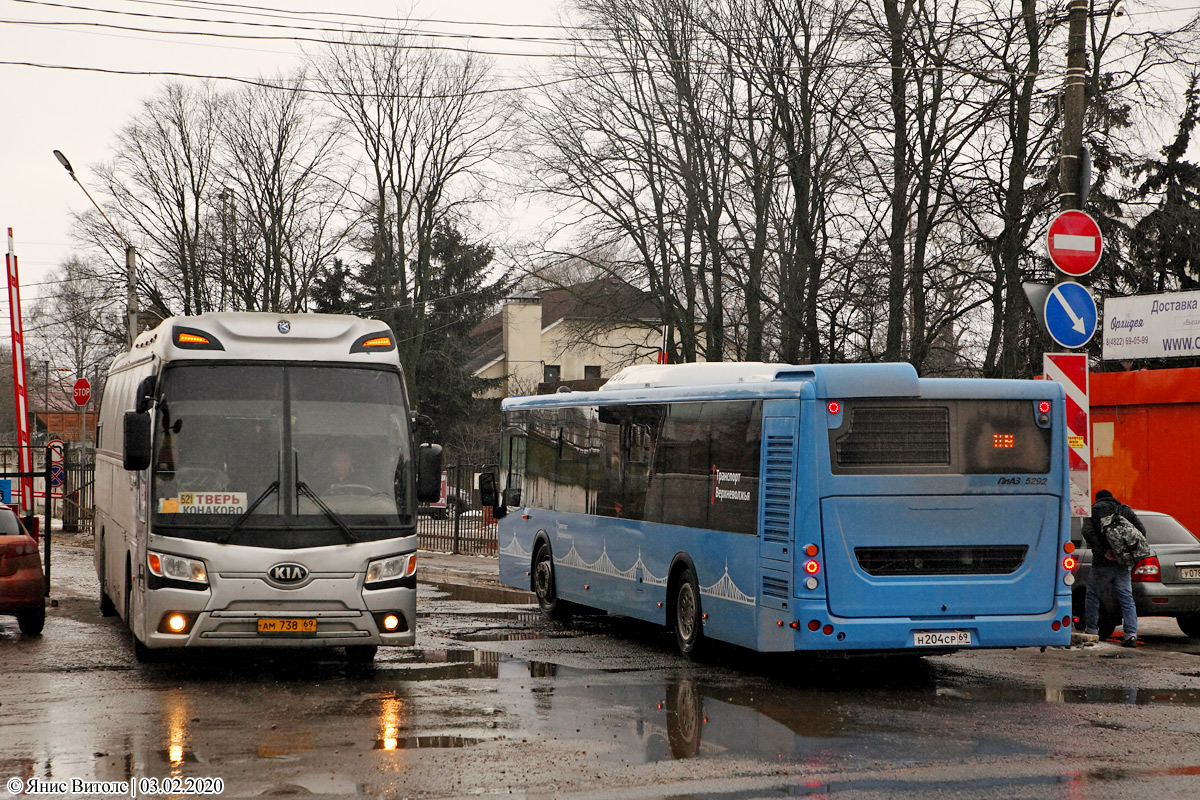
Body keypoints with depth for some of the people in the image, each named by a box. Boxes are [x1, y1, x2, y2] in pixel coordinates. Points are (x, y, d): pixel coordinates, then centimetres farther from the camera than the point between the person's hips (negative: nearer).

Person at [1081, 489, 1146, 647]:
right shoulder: (1125, 511, 14)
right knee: (1127, 599, 4)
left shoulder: (1092, 511, 6)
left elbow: (1088, 531, -13)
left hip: (1101, 563, -2)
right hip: (1122, 563, 3)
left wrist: (1102, 551, -15)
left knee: (1092, 597, 13)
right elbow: (1141, 530, 3)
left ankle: (1091, 631, 14)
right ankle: (1131, 634, -6)